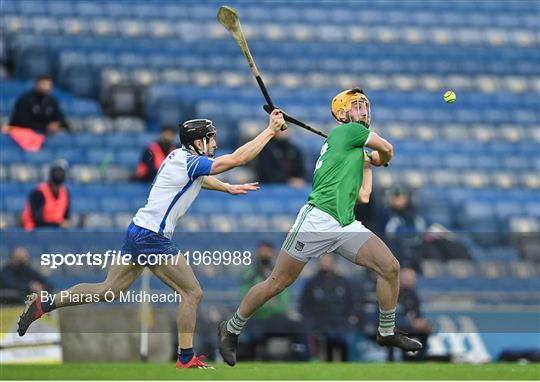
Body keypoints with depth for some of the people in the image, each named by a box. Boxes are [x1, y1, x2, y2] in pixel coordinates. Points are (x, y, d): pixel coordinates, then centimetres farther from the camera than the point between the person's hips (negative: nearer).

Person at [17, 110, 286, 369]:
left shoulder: (179, 156, 12)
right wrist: (271, 129, -15)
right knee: (192, 293, -2)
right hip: (152, 239, -9)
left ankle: (44, 303, 11)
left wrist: (229, 188, 40)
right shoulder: (190, 163, -15)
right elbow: (238, 159, -20)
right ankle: (186, 359, 1)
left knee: (109, 290, 14)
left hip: (137, 232, 9)